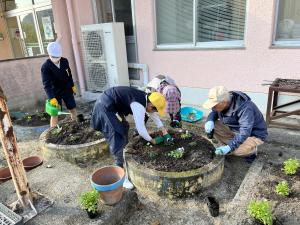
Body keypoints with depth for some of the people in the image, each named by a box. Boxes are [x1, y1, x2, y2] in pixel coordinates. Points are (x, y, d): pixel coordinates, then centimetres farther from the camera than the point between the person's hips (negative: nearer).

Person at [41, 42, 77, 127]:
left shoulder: (65, 61, -8)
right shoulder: (45, 67, -21)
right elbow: (46, 84, -26)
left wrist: (72, 86, 13)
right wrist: (52, 98, -36)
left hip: (67, 90, 4)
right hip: (55, 92, -4)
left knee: (73, 110, 10)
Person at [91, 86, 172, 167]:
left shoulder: (146, 98, 2)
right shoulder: (139, 105, -27)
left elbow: (154, 116, 12)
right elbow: (140, 128, -26)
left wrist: (165, 133, 10)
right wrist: (152, 140, -9)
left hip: (111, 105, 10)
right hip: (105, 106, -10)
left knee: (124, 128, 19)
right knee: (118, 136, -9)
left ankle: (124, 156, 34)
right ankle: (120, 166, 4)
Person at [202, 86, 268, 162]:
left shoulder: (245, 108, -35)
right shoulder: (222, 104, -15)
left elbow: (244, 133, -38)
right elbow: (214, 112, 4)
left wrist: (229, 147, -47)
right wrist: (210, 120, -20)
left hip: (254, 135, -7)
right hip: (235, 129, 7)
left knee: (235, 150, -32)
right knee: (214, 125, -12)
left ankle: (252, 149, 2)